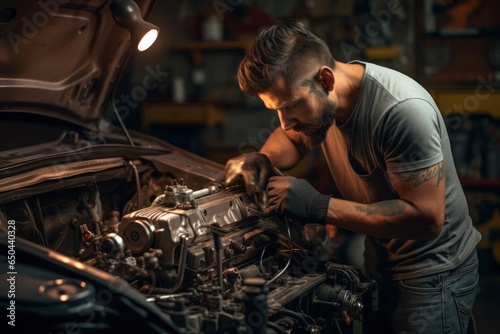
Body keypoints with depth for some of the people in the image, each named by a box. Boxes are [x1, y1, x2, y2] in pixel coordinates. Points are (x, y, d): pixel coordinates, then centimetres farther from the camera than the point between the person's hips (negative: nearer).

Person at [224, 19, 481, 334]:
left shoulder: (402, 110, -32)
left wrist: (320, 207, -34)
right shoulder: (316, 96, -9)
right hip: (379, 261, 7)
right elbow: (291, 138, 13)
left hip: (433, 274, -7)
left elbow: (427, 218, -32)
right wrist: (262, 159, -12)